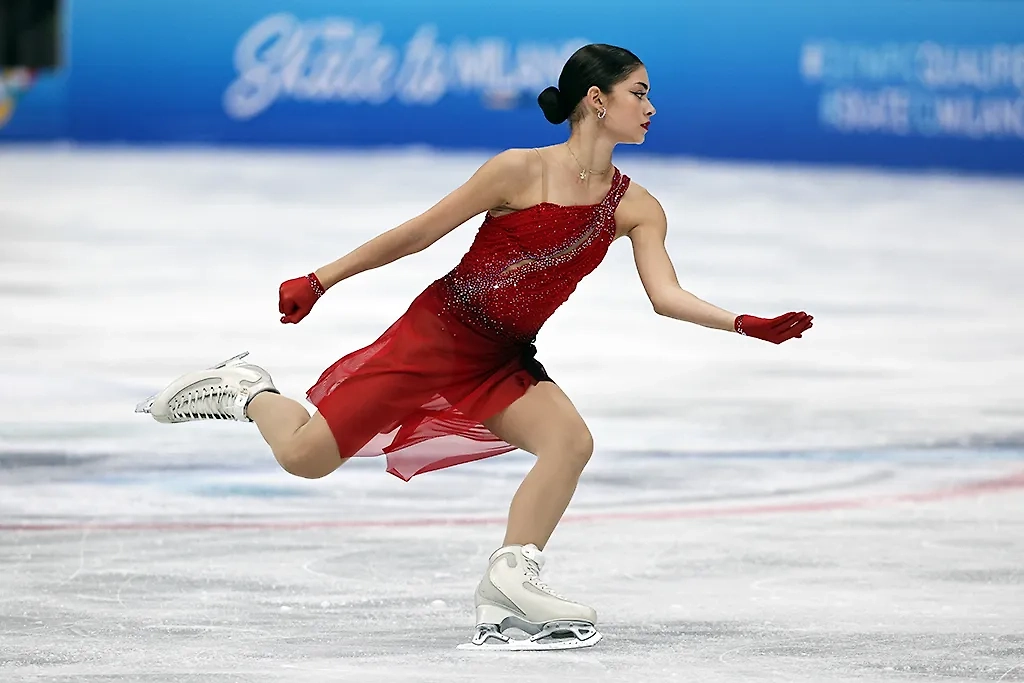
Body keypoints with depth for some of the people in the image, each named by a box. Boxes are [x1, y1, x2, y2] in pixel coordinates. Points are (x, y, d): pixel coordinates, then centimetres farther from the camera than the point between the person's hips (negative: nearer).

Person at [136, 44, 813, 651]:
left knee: (571, 439, -23)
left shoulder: (636, 208, -2)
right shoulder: (522, 171, -16)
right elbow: (421, 232, -9)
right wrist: (319, 280, -4)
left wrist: (745, 325, -24)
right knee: (305, 457, -6)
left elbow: (668, 296, -8)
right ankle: (244, 388, 25)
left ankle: (506, 595, -18)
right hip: (437, 332, -5)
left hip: (503, 363, 5)